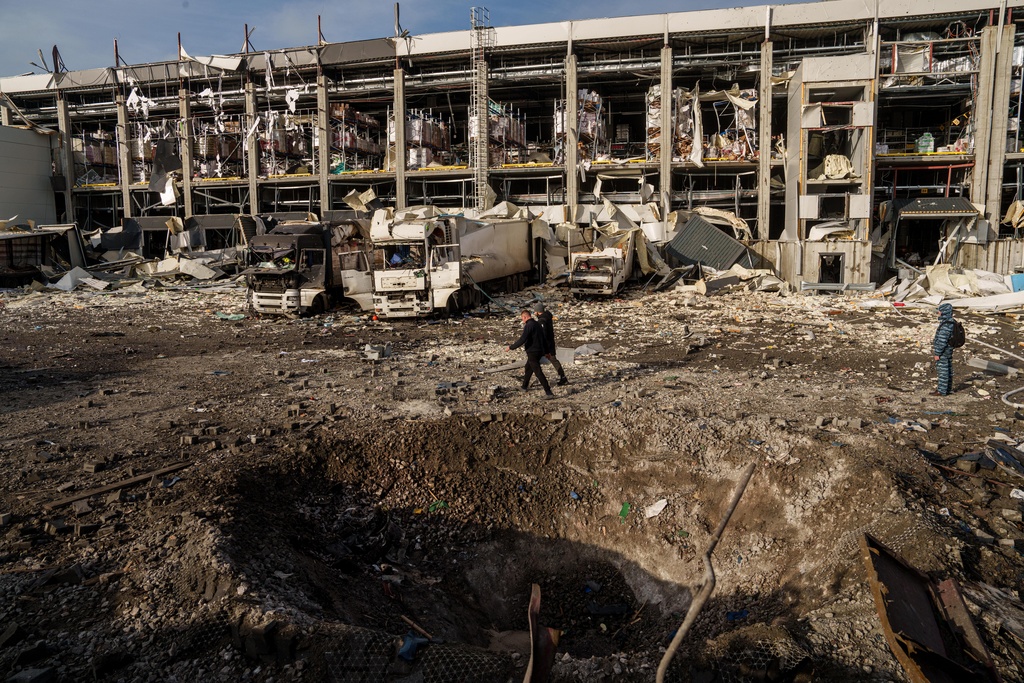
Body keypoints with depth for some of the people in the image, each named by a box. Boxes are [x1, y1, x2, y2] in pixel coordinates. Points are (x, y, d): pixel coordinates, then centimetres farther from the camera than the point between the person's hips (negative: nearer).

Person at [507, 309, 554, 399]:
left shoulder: (528, 326, -18)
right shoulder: (537, 324, 11)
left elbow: (522, 340, -24)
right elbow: (542, 338, 18)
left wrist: (511, 347, -13)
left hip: (532, 352, -9)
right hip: (539, 351, 9)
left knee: (538, 372, -9)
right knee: (528, 368, 26)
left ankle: (548, 392, -13)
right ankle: (524, 386, 42)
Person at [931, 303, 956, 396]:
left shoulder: (945, 326, -24)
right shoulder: (951, 323, 7)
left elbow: (942, 341, -24)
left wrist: (937, 353, -18)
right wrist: (935, 348, 23)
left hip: (943, 353, -10)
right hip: (948, 352, 10)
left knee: (943, 371, -1)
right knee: (948, 370, 17)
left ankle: (942, 391, 6)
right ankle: (948, 389, 28)